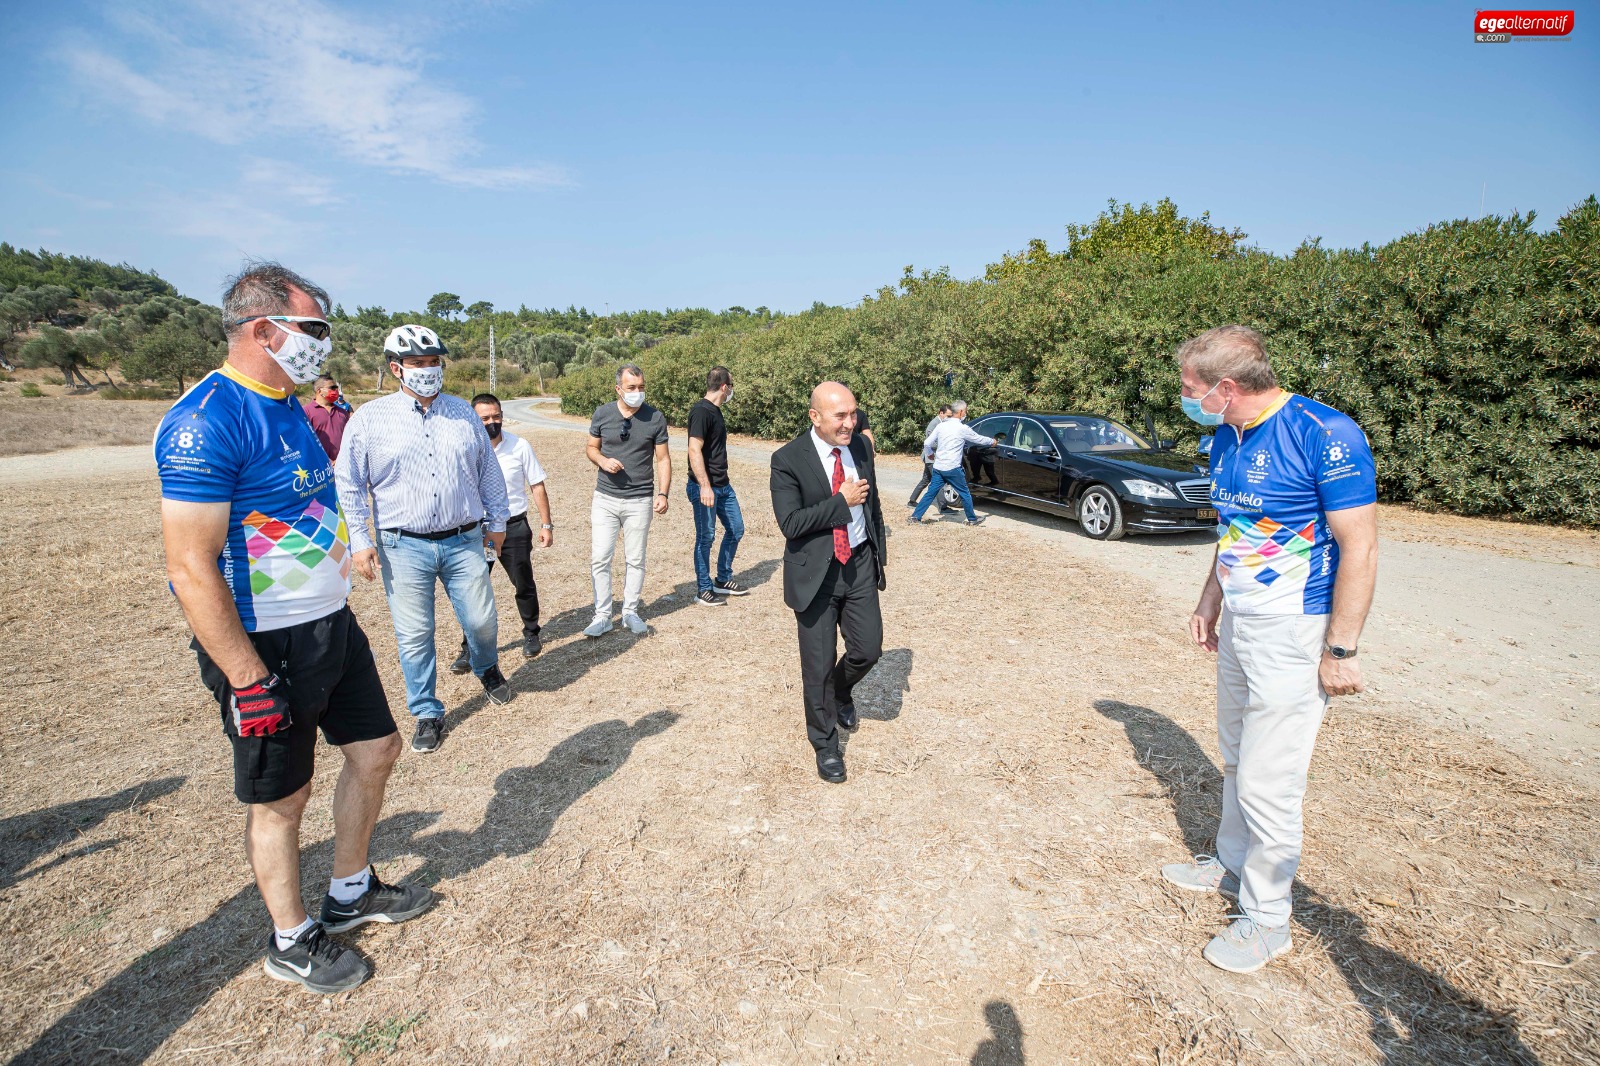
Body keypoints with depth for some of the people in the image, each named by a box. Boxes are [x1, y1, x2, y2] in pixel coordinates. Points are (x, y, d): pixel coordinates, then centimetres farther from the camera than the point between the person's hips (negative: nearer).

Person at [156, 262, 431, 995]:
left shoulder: (286, 407, 8)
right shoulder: (206, 423, -21)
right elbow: (191, 569, -23)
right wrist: (249, 681, -22)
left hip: (330, 624, 9)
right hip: (265, 645, -9)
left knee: (375, 749, 17)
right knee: (280, 798, 8)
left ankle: (350, 893, 38)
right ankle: (290, 941, 32)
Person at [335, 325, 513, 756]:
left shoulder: (463, 412, 6)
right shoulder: (369, 419, -1)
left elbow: (489, 471, 14)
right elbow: (349, 485, 1)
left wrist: (497, 521, 15)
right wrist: (359, 541, -5)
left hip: (464, 542, 2)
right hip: (404, 547, -1)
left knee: (482, 622, 7)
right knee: (414, 636, 5)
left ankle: (487, 668, 41)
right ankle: (427, 714, 23)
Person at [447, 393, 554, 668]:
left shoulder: (520, 446, -6)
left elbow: (537, 486, 2)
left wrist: (546, 524, 1)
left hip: (514, 527, 0)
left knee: (524, 585, 13)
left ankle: (531, 634, 34)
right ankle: (469, 649, 16)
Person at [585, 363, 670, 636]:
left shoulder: (655, 418, -3)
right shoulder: (602, 414, 0)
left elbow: (663, 459, 0)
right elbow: (591, 447, 10)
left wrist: (663, 494, -10)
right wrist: (602, 461, -13)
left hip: (640, 501, -1)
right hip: (605, 499, 1)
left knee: (636, 560, 8)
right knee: (600, 559, -1)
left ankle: (630, 612, 23)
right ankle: (602, 616, 11)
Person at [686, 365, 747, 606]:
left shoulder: (715, 411, 14)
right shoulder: (701, 411, -15)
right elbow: (694, 450, -23)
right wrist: (704, 486, -29)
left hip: (722, 486, 10)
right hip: (705, 487, -10)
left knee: (735, 529, 14)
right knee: (706, 537, 0)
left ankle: (723, 580, 28)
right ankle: (703, 590, 13)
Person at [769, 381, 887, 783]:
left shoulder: (861, 447, 2)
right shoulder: (788, 459, -15)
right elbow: (790, 523, -22)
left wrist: (880, 552, 15)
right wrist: (842, 501, -22)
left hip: (860, 564, 4)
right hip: (816, 570, -4)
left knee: (869, 648, 8)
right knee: (818, 665, 6)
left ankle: (840, 691, 43)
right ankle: (825, 745, 27)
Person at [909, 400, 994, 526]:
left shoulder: (941, 425, 7)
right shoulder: (962, 428, -8)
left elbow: (927, 443, 6)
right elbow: (978, 439, 6)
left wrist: (930, 454, 26)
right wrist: (992, 441, 24)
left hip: (938, 467, 5)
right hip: (952, 468, -5)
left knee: (930, 493, 8)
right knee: (965, 494, 11)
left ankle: (915, 517, 3)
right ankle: (972, 519, 22)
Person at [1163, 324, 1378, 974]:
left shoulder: (1325, 435, -19)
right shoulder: (1226, 440, 6)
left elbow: (1359, 548, -18)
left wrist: (1340, 650, -18)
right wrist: (1209, 604, 18)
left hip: (1294, 630, -8)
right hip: (1238, 623, 8)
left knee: (1267, 780, 0)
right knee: (1237, 759, 21)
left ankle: (1267, 919, 19)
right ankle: (1232, 864, 41)